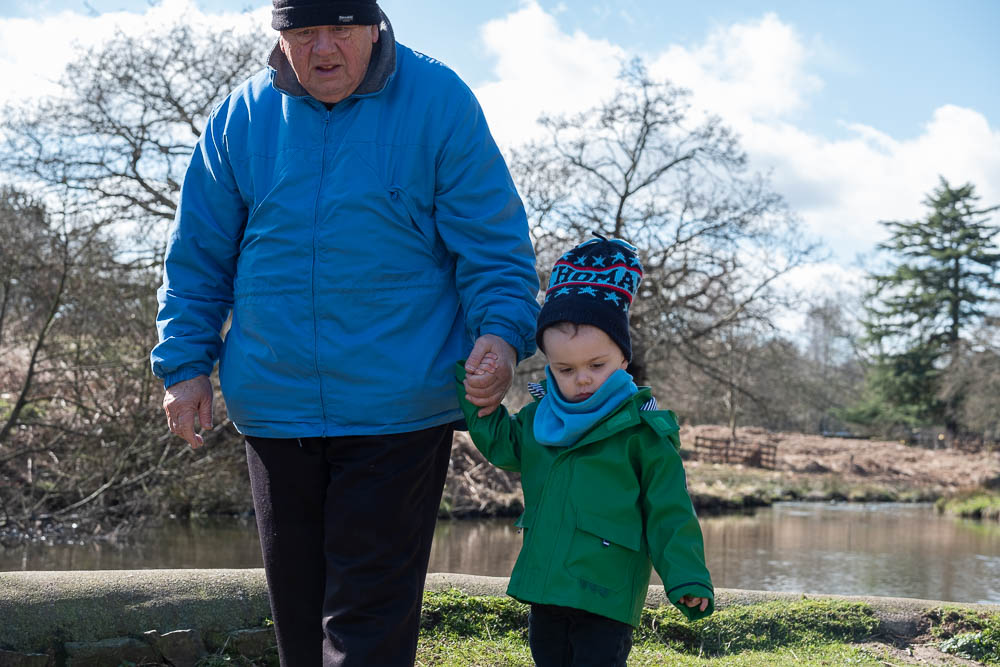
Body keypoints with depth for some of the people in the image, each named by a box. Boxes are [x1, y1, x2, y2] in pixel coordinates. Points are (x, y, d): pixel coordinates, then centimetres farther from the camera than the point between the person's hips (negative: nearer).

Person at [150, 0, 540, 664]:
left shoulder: (439, 101, -5)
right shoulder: (242, 115, 4)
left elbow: (492, 238, -5)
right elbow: (199, 254, 10)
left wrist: (502, 330, -20)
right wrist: (185, 363, 4)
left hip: (399, 407, -4)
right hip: (274, 404, 4)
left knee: (371, 609, -3)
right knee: (297, 604, 17)